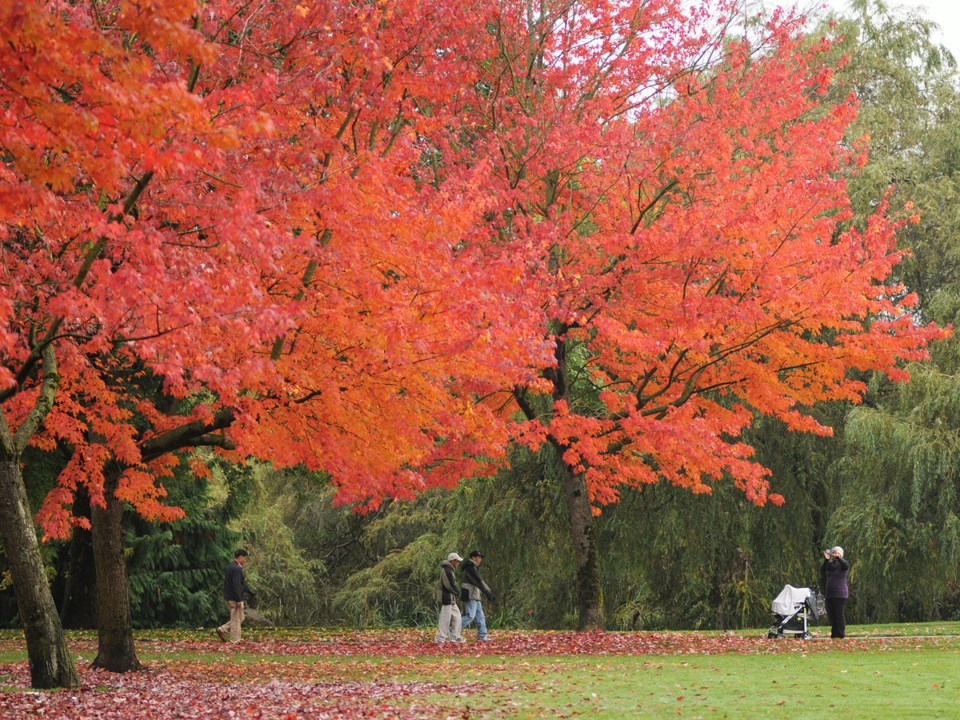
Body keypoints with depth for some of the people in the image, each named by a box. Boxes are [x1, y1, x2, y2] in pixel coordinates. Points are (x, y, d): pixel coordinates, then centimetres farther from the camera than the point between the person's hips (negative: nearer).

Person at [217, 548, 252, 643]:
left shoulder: (230, 567, 14)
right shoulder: (236, 569, -18)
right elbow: (236, 585, -23)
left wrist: (250, 592, 22)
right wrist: (239, 600, -22)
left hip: (229, 598, 10)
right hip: (235, 599, -10)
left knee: (240, 618, 18)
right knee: (236, 620, -1)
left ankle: (222, 630, 13)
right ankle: (235, 641, 5)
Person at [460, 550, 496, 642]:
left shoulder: (474, 568, 20)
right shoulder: (470, 568, -13)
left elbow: (480, 582, 22)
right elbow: (478, 581, -20)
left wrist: (490, 592, 17)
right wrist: (488, 592, -22)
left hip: (475, 596, 10)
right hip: (470, 596, -10)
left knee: (480, 616, 8)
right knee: (470, 616, -15)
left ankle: (482, 636, 7)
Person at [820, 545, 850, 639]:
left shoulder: (843, 563, -1)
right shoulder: (830, 564, 12)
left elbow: (846, 566, -24)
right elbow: (822, 571, -2)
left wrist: (837, 557, -25)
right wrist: (826, 560, -12)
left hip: (840, 594, -6)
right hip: (829, 594, 6)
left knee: (839, 614, -8)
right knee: (831, 614, 5)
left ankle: (840, 634, -5)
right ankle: (834, 634, 12)